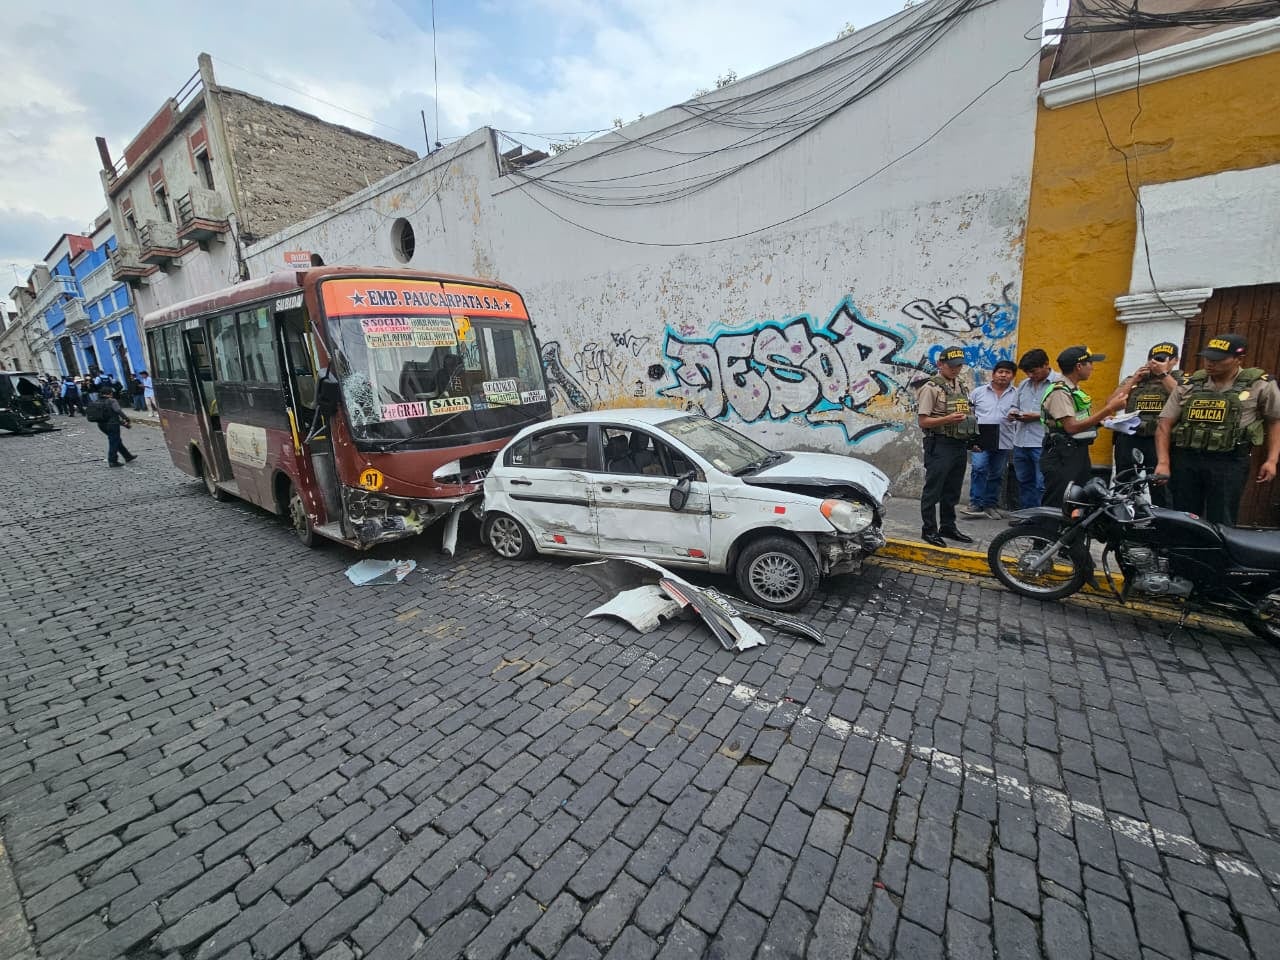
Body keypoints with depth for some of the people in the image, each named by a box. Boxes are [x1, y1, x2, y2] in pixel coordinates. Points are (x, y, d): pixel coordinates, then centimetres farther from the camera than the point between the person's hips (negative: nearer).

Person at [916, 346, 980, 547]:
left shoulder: (961, 387, 16)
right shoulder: (931, 387, -8)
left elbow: (966, 415, 25)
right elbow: (922, 421, -13)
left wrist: (973, 438, 10)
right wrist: (948, 419, -25)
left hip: (960, 445, 8)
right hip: (940, 445, -8)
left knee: (952, 491, 15)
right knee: (933, 489, -2)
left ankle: (948, 527, 26)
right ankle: (929, 529, 6)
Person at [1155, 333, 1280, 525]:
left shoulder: (1259, 384, 2)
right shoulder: (1189, 385, 6)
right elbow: (1165, 425, 2)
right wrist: (1163, 462, -6)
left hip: (1229, 462, -2)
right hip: (1185, 459, 2)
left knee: (1220, 524, 0)